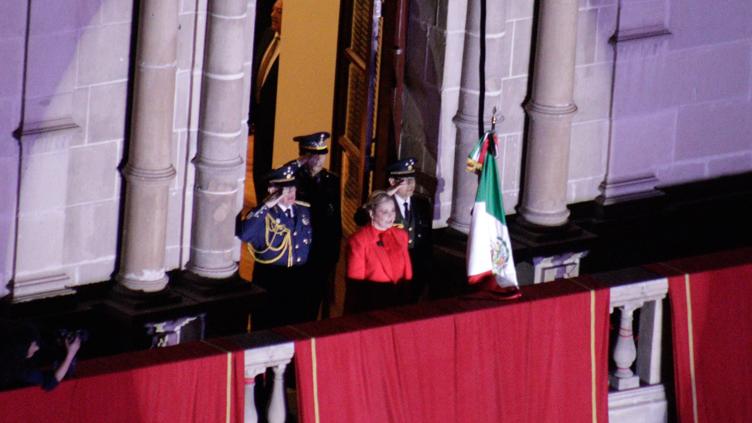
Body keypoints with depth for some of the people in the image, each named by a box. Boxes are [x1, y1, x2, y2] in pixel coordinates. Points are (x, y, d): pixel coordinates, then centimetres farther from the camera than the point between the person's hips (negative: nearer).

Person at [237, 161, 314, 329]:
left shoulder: (303, 211, 7)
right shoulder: (264, 215, -11)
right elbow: (244, 234, -31)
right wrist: (266, 207, -29)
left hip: (299, 282, 5)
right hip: (270, 282, -5)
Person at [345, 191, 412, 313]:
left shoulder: (401, 235, 8)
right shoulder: (358, 240, -7)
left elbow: (407, 273, 13)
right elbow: (355, 281, -4)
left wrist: (406, 301, 11)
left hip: (398, 303, 4)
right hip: (370, 303, -4)